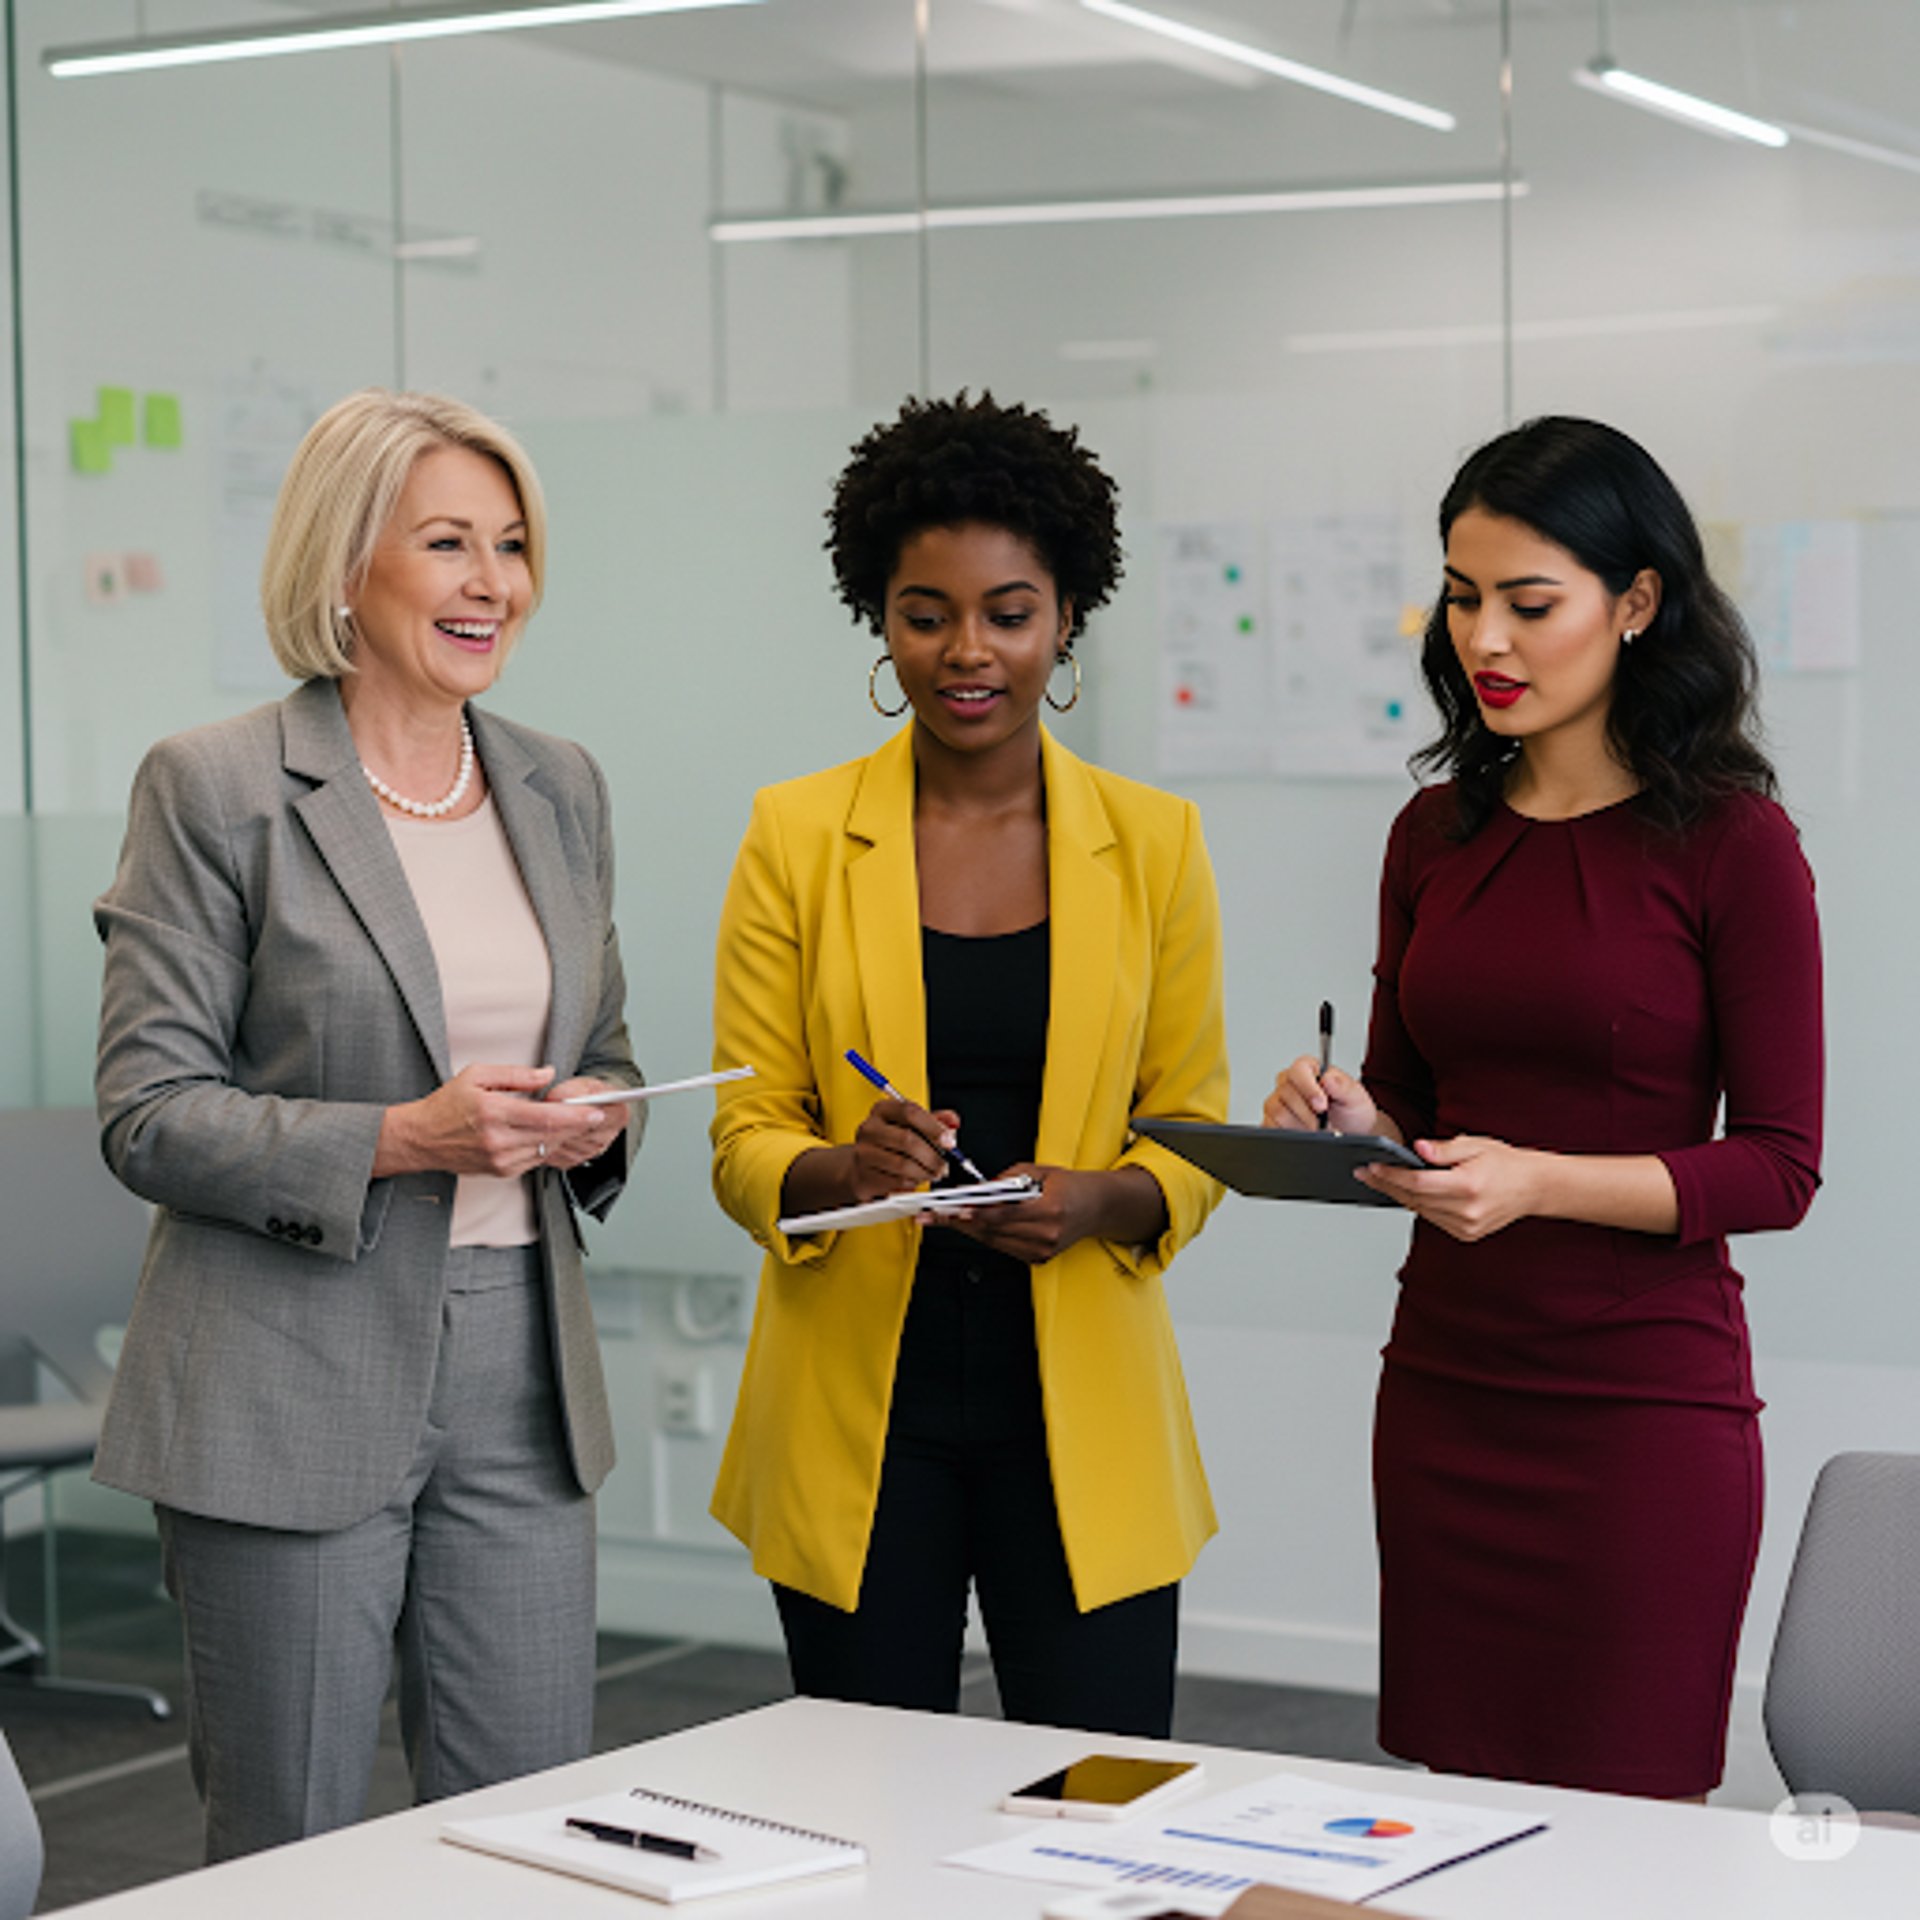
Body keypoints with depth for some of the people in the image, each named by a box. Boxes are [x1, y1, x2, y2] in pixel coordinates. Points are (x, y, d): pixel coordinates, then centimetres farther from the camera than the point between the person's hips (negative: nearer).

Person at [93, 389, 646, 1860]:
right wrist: (400, 1141, -20)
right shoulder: (215, 786, -6)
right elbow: (150, 1114, -9)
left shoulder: (560, 787, 11)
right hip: (291, 1393, -5)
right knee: (294, 1862, 4)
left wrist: (594, 1123, -2)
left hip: (520, 1376, 5)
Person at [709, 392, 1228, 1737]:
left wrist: (1095, 1200, -15)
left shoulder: (1153, 844, 3)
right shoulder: (798, 837, 1)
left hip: (1078, 1409, 0)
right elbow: (745, 1141, 1)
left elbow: (1195, 1140, 6)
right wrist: (844, 1170, -20)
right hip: (859, 1410, 0)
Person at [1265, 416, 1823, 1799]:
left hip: (1643, 1406, -5)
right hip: (1444, 1387, 5)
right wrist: (1351, 1121, -5)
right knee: (1456, 1808, 8)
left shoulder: (1731, 844, -8)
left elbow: (1780, 1166, -9)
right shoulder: (1437, 837, 9)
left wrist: (1541, 1180, -21)